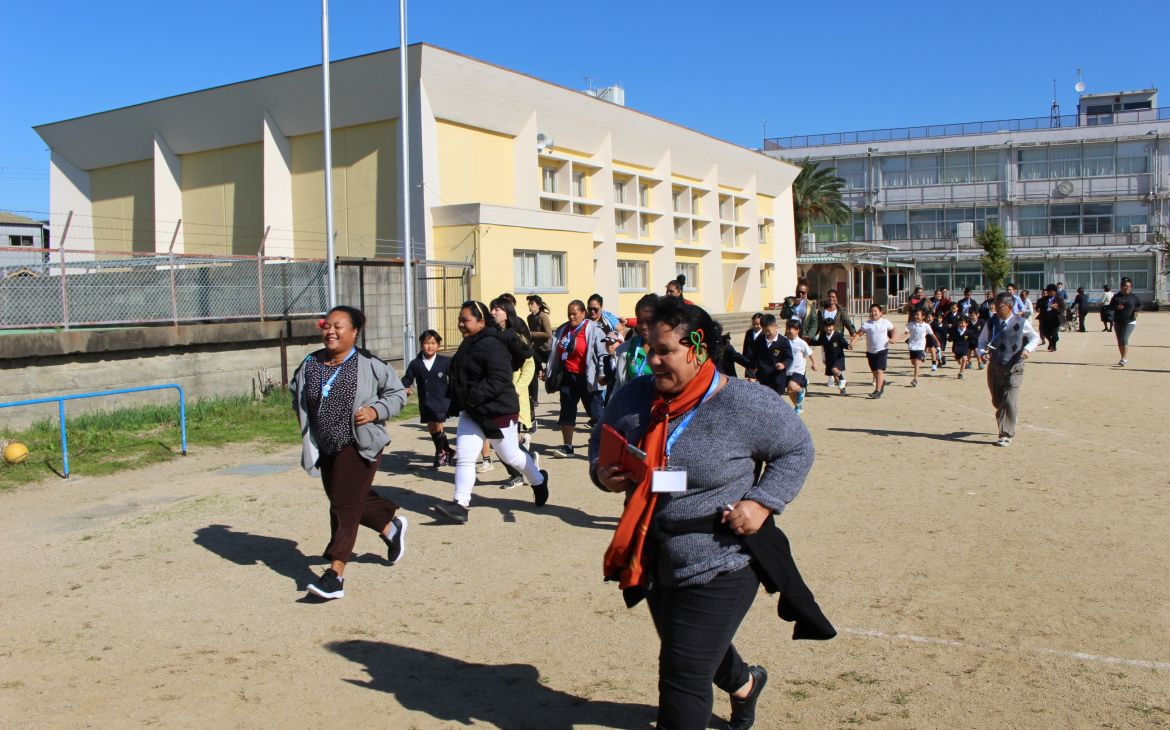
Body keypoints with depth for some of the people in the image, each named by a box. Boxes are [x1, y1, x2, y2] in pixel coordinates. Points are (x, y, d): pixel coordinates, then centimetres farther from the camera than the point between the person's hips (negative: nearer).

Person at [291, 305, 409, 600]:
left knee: (344, 504, -10)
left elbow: (397, 393, -1)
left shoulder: (368, 365, -10)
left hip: (359, 446, -6)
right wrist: (307, 419, 6)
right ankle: (391, 526, 45)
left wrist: (375, 411, -17)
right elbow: (296, 394, 21)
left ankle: (336, 574, -8)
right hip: (325, 448, 6)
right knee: (356, 499, 18)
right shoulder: (310, 365, 3)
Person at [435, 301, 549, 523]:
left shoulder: (492, 344, -21)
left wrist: (472, 396, -28)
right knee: (463, 458, -3)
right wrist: (459, 402, 12)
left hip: (497, 411, -8)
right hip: (471, 412, 8)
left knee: (511, 456, 10)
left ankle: (539, 480, 35)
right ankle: (460, 504, -3)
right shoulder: (468, 344, 10)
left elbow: (500, 379, -28)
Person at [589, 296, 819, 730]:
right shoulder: (635, 395, -4)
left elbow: (797, 449, -4)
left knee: (683, 675, -4)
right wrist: (602, 473, -12)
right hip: (655, 561, 6)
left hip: (721, 567, -6)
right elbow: (603, 441, 10)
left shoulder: (745, 404, -17)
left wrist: (763, 502, -17)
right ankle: (745, 683, 62)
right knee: (700, 651, 28)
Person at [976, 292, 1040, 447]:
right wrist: (981, 353, -8)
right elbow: (981, 341, 12)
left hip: (1014, 368, -4)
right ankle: (1005, 427, 40)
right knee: (997, 401, 13)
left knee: (1009, 402, -12)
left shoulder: (1022, 323, -5)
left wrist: (1028, 349, -9)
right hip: (994, 366, 4)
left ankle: (1007, 435, -2)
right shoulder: (991, 323, 2)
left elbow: (1035, 338, 10)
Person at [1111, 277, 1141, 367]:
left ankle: (1123, 360, -17)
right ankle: (1123, 358, 25)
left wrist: (1135, 310, -7)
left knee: (1124, 339, -16)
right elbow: (1110, 306, 5)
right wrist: (1116, 307, -16)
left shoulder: (1133, 296, -1)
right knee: (1119, 341, 10)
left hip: (1129, 322, -3)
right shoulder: (1116, 296, 2)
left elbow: (1140, 305, 12)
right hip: (1117, 322, 3)